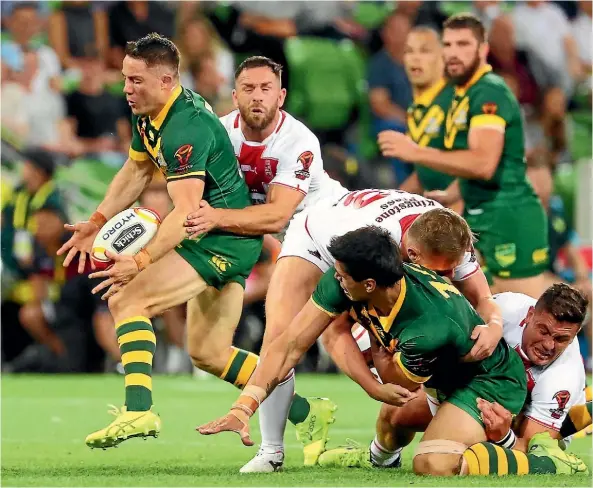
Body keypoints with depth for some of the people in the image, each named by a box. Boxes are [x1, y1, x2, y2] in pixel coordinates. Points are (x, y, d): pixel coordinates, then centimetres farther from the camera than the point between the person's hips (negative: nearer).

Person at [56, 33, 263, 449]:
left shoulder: (186, 129, -24)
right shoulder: (147, 115, 6)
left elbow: (185, 211, -30)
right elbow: (137, 170, 22)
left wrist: (140, 261, -39)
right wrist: (97, 222, 11)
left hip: (222, 240, -10)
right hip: (230, 242, 10)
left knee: (128, 300, -20)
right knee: (209, 353, 13)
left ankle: (139, 410, -30)